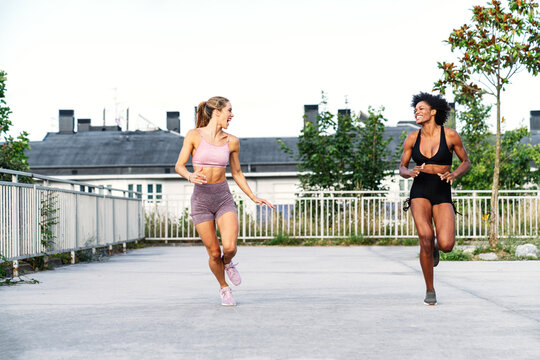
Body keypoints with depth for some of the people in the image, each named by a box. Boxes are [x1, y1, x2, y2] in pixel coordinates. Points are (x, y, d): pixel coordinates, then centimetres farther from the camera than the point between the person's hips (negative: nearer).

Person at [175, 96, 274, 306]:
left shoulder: (232, 142, 3)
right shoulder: (194, 135, -5)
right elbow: (179, 166, -5)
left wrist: (254, 198, 11)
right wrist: (190, 176, -26)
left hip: (224, 198, 2)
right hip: (200, 199, -2)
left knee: (230, 247, -16)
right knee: (214, 253, 0)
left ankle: (228, 263, 21)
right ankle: (224, 288, 28)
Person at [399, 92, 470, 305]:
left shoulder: (450, 135, -3)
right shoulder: (412, 138, 3)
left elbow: (466, 162, 8)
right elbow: (402, 168, 12)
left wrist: (453, 175, -12)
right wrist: (411, 172, -12)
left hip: (442, 195, -1)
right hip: (419, 193, 1)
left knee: (446, 245, -20)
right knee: (425, 238, -21)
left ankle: (435, 247, 22)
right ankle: (430, 290, -1)